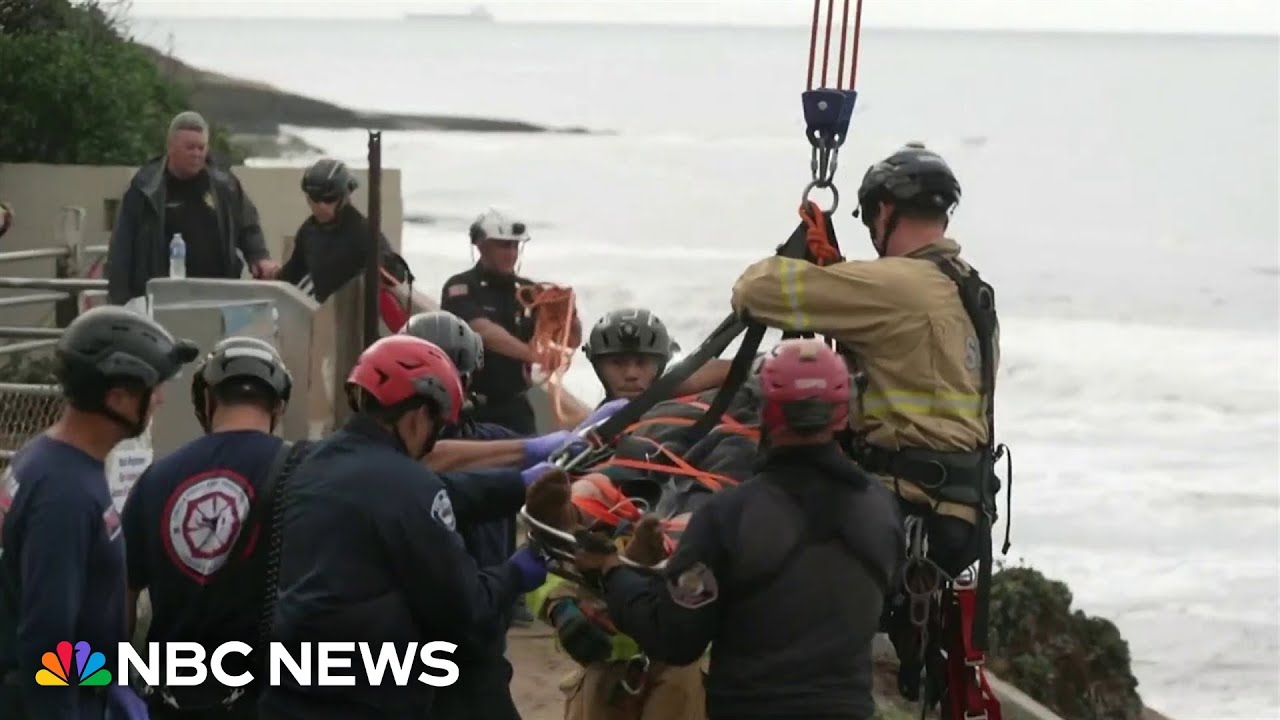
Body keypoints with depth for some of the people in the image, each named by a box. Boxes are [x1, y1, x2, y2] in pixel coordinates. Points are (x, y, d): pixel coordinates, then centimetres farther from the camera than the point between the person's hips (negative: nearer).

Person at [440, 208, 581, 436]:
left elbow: (571, 339, 10)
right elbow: (485, 332, -23)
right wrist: (533, 354, -35)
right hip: (471, 408, -4)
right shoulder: (460, 289, -5)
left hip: (514, 407, 4)